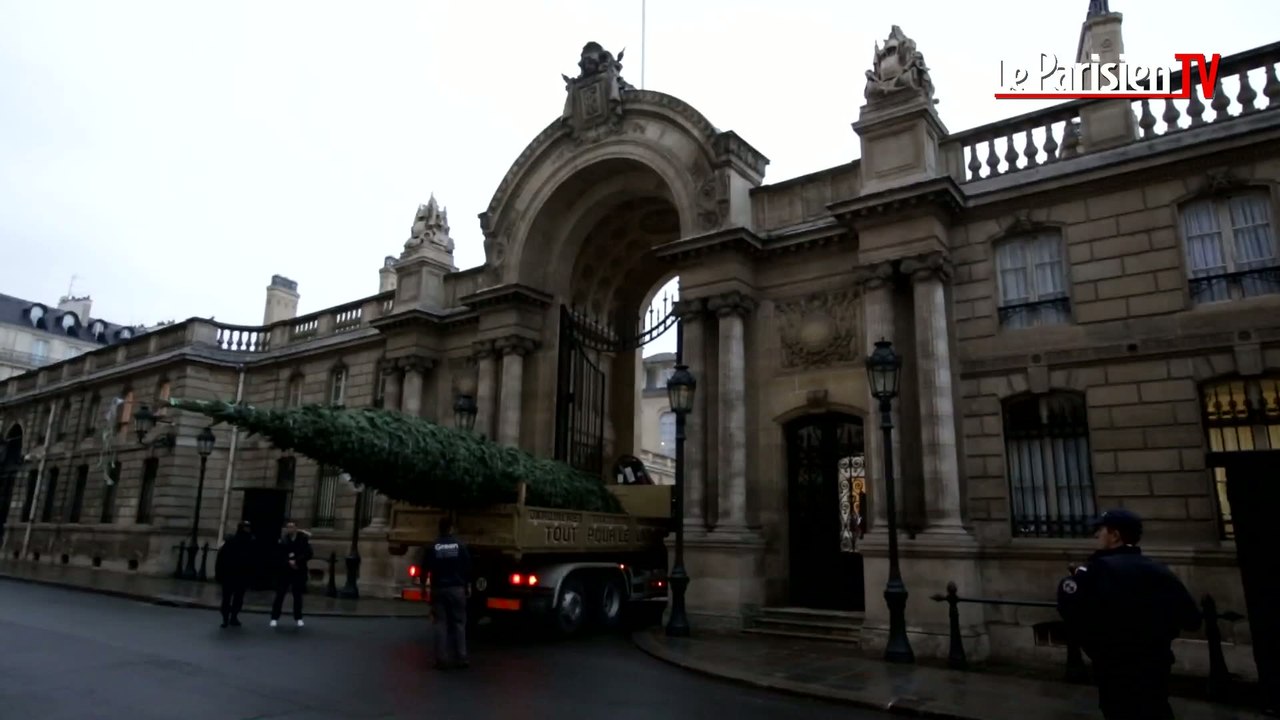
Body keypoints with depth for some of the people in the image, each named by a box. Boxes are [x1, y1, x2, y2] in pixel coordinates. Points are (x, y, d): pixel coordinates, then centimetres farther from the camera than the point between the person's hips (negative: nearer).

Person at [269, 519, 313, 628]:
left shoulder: (304, 538, -5)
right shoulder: (282, 539, -2)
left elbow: (308, 554, -10)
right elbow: (278, 555, -7)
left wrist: (296, 561, -19)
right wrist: (288, 562, -19)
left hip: (299, 571, 0)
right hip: (284, 570, 0)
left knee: (298, 595, 7)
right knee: (280, 594, 2)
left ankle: (298, 618, 17)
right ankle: (275, 618, 11)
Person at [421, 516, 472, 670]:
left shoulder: (432, 547, -1)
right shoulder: (460, 545, -1)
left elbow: (425, 568, 2)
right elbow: (467, 567, 1)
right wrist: (468, 585, 11)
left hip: (438, 589, 0)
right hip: (457, 588, 0)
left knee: (440, 623, 4)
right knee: (459, 622, 7)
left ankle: (442, 660, 1)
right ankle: (461, 658, 4)